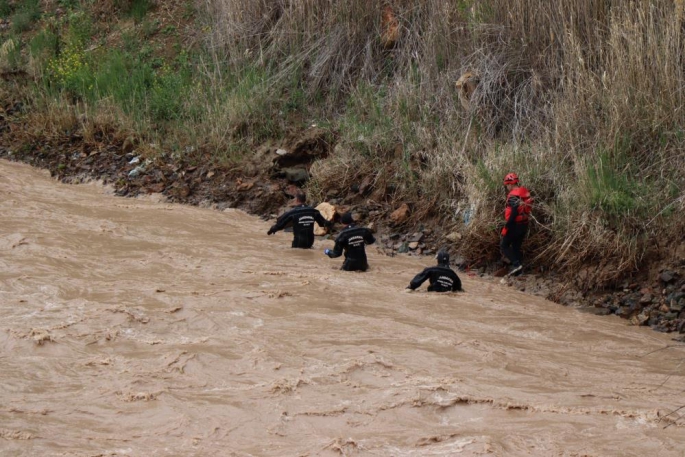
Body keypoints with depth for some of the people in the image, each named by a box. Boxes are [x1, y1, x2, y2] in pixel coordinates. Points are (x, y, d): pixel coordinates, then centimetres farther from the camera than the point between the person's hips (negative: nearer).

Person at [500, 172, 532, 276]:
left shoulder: (513, 196, -19)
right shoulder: (525, 192, 7)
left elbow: (513, 213, -26)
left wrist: (506, 227, -21)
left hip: (515, 225, -8)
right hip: (524, 224, 8)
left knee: (504, 245, 4)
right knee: (516, 247, 16)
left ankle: (516, 264, -10)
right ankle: (518, 270, 14)